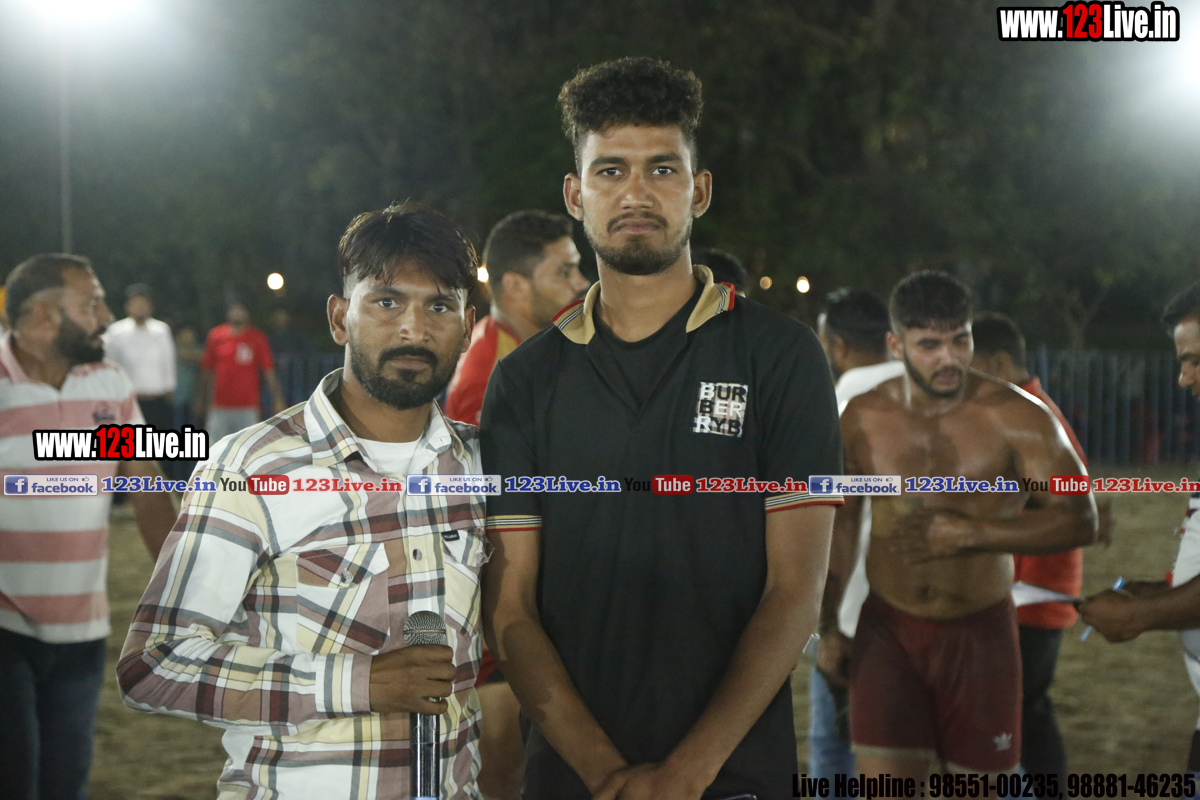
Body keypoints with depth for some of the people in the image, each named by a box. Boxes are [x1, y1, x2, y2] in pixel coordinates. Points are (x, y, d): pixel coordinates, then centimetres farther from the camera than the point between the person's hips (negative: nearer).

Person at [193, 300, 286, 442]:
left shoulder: (257, 338, 3)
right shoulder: (215, 336, 6)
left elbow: (269, 372, 3)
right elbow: (206, 370, 13)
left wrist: (277, 400, -3)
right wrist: (200, 400, 14)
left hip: (247, 409, -1)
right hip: (219, 408, 1)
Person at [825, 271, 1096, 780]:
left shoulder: (1015, 418, -10)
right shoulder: (863, 418, -1)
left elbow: (1079, 520, -12)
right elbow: (841, 520, 12)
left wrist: (971, 534, -20)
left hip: (979, 632, -1)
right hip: (888, 630, 1)